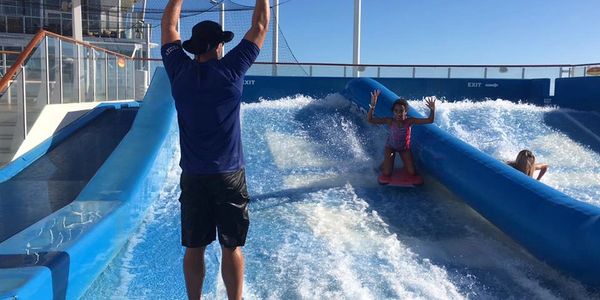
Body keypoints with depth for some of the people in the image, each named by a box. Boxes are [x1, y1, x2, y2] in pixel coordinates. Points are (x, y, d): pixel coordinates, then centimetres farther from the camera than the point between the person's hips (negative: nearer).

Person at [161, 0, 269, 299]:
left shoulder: (179, 71, 0)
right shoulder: (230, 68, -7)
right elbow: (260, 26, 3)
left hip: (192, 176, 3)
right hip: (228, 175, -3)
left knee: (194, 248, 11)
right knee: (231, 247, 7)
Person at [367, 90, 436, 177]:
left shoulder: (410, 121, -26)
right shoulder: (390, 121, -29)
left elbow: (430, 121, -28)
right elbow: (370, 120, -35)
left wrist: (432, 110, -47)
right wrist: (372, 105, -49)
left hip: (405, 147, 1)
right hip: (391, 147, -1)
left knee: (412, 173, -2)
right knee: (386, 174, -8)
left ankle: (406, 164, 31)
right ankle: (385, 164, 26)